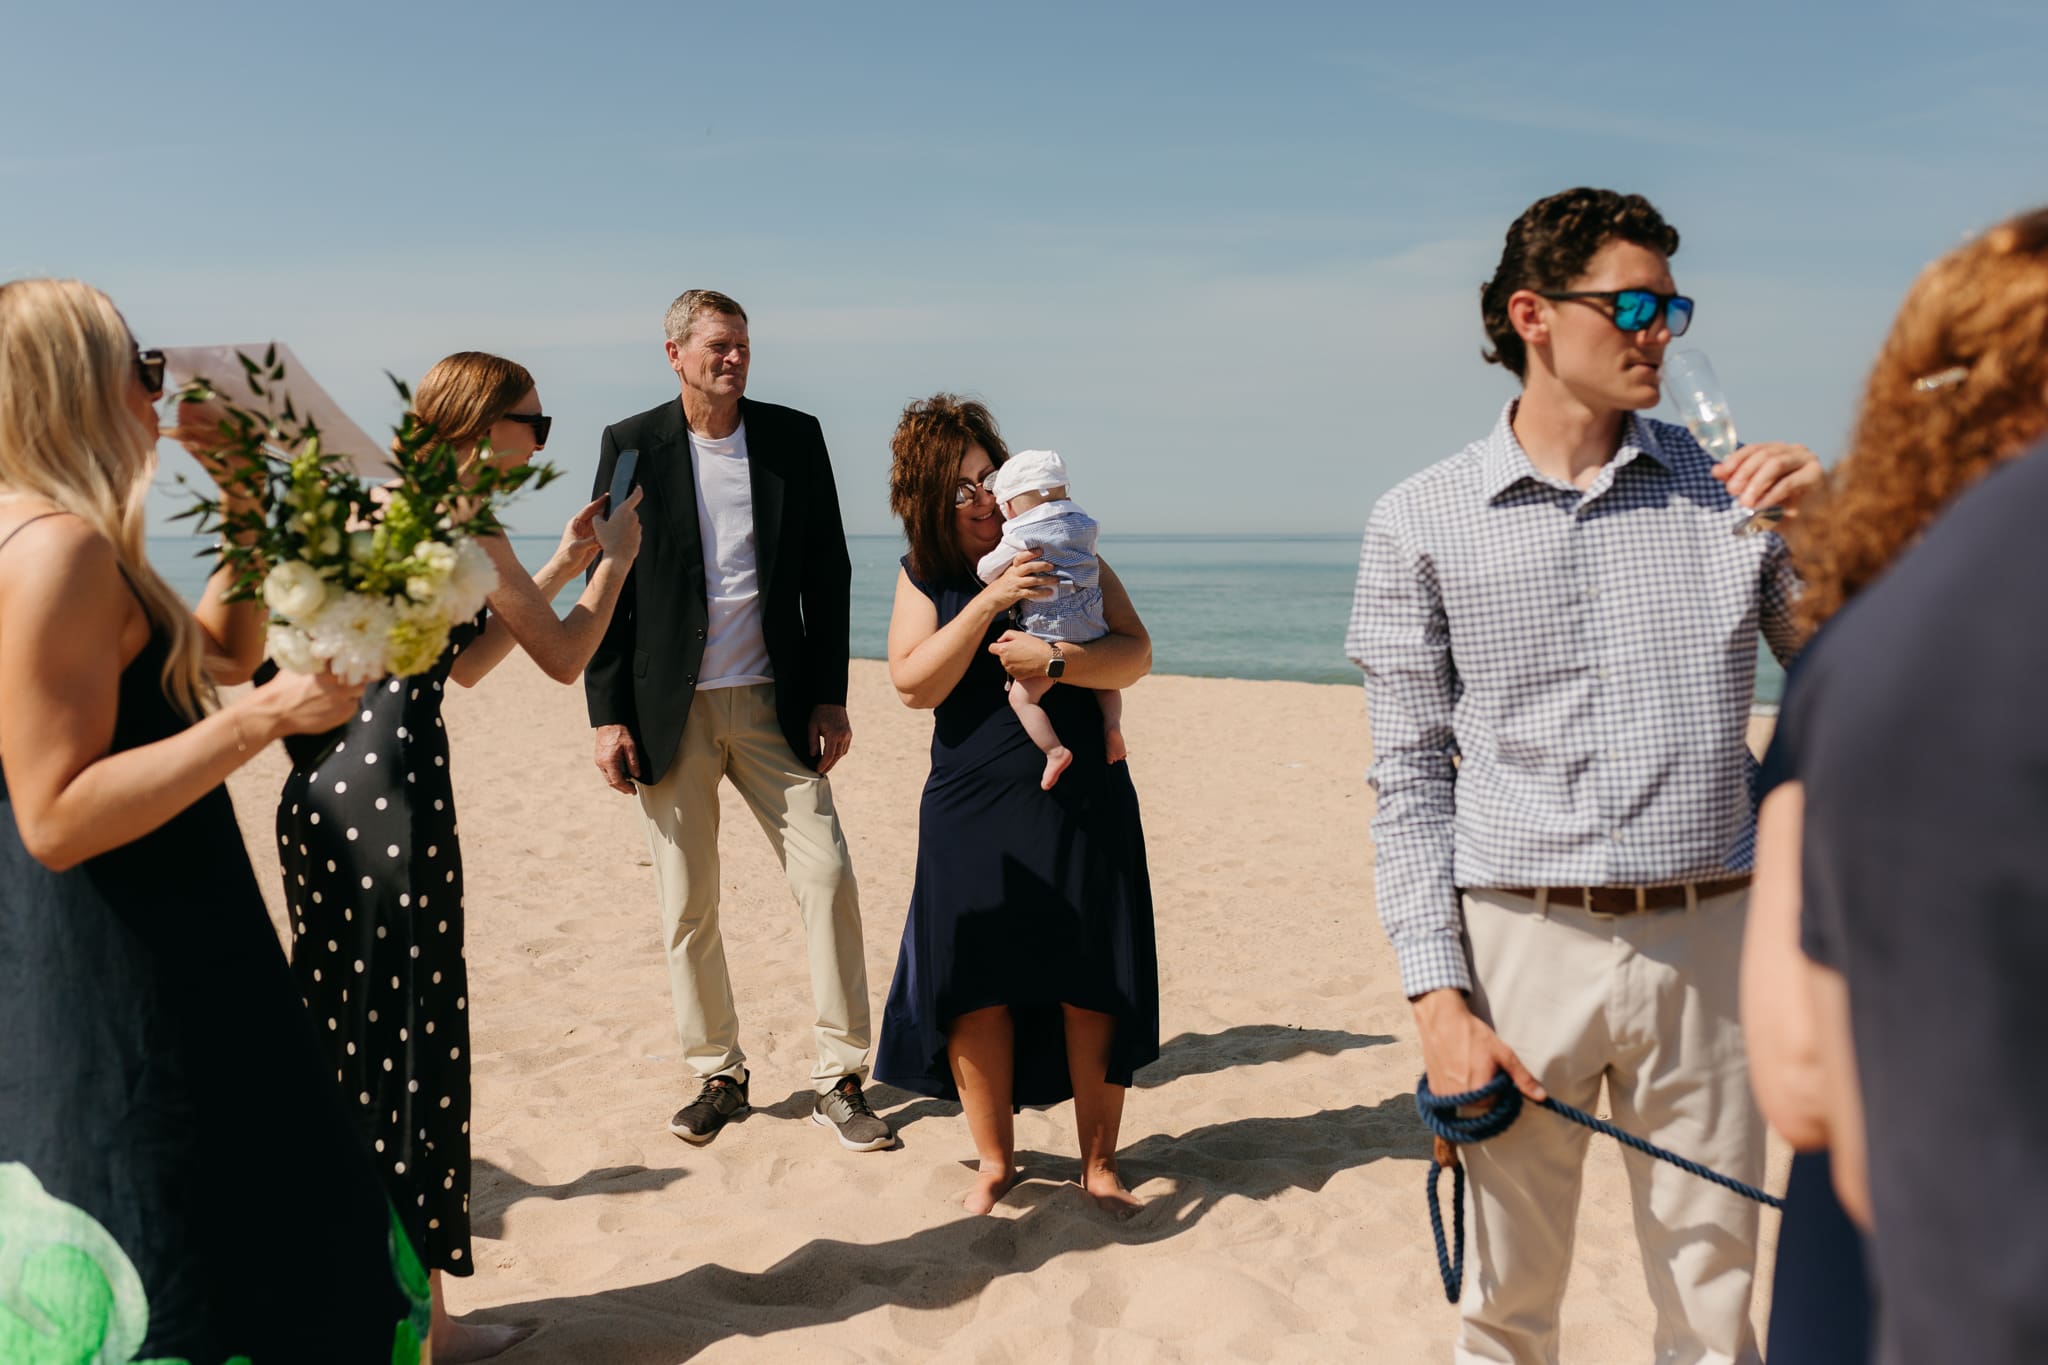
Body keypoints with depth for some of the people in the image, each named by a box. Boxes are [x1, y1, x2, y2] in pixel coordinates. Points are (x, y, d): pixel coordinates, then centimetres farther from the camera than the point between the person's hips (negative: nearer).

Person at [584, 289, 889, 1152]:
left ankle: (839, 1081, 6)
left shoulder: (795, 436, 4)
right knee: (687, 905, 6)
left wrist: (830, 695, 1)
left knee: (827, 876, -5)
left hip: (773, 703, 1)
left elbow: (828, 572, 7)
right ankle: (717, 1075, 22)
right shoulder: (632, 446, 0)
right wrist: (608, 716, -4)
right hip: (671, 711, -1)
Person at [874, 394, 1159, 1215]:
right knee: (975, 986, 4)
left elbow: (1135, 654, -5)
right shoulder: (922, 577, 5)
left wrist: (1053, 658, -22)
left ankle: (1099, 1161, 19)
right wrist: (988, 602, -19)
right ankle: (995, 1161, 22)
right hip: (971, 812, 1)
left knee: (1090, 987, 2)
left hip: (1082, 802, -1)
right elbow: (914, 685, -10)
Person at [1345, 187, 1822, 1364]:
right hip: (1520, 945, -1)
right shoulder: (1423, 524, 0)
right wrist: (1438, 993, -6)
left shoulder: (1731, 488, 6)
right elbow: (1411, 775, 1)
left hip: (1704, 943, 2)